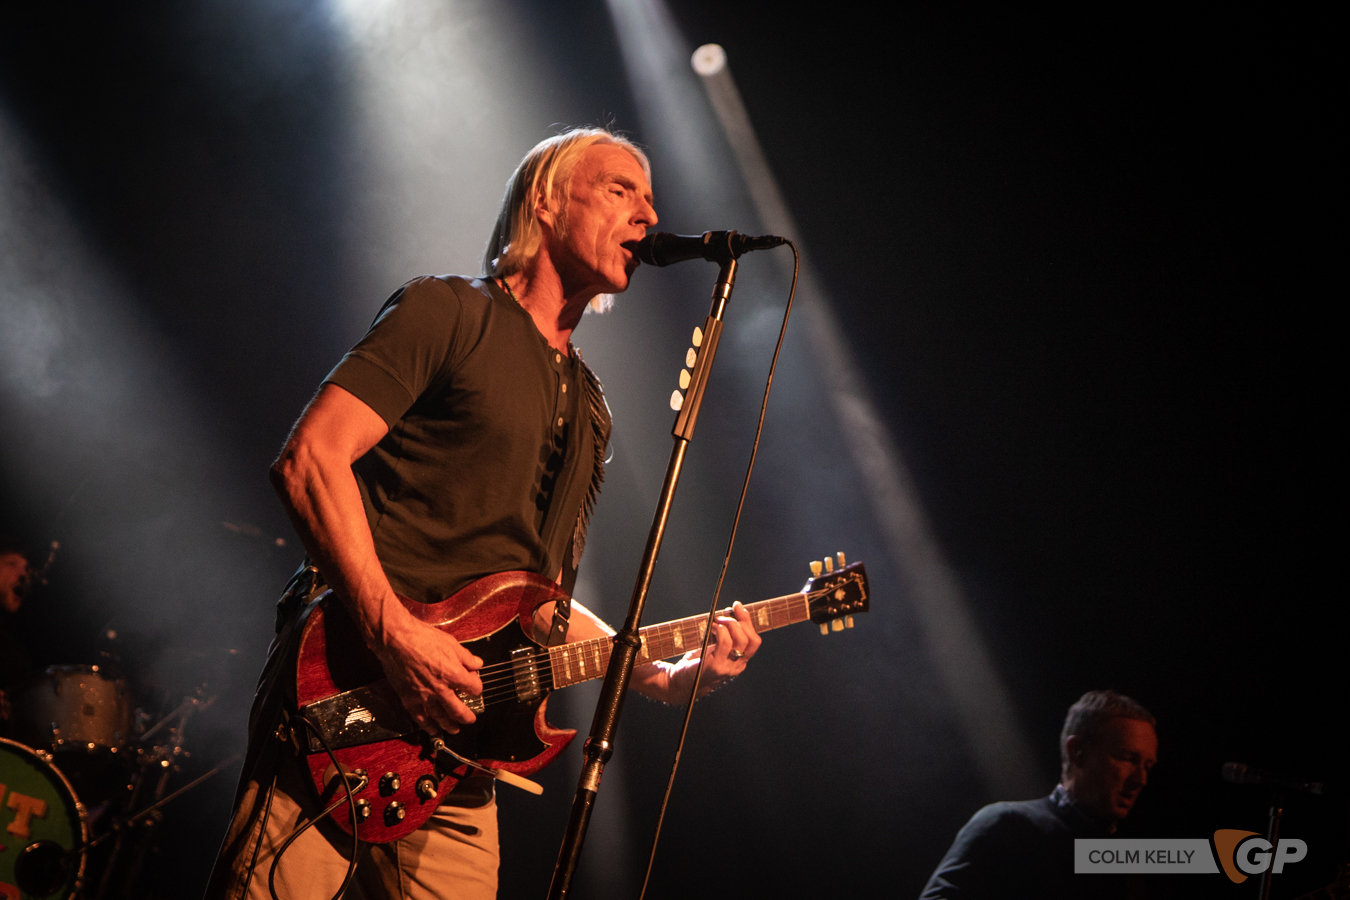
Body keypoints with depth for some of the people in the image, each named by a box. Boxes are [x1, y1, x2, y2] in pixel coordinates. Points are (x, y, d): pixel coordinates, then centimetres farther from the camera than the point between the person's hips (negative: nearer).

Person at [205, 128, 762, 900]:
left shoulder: (589, 410, 23)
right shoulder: (450, 313, 1)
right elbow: (310, 459, -11)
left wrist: (666, 675, 9)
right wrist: (395, 632, -19)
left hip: (455, 719, 7)